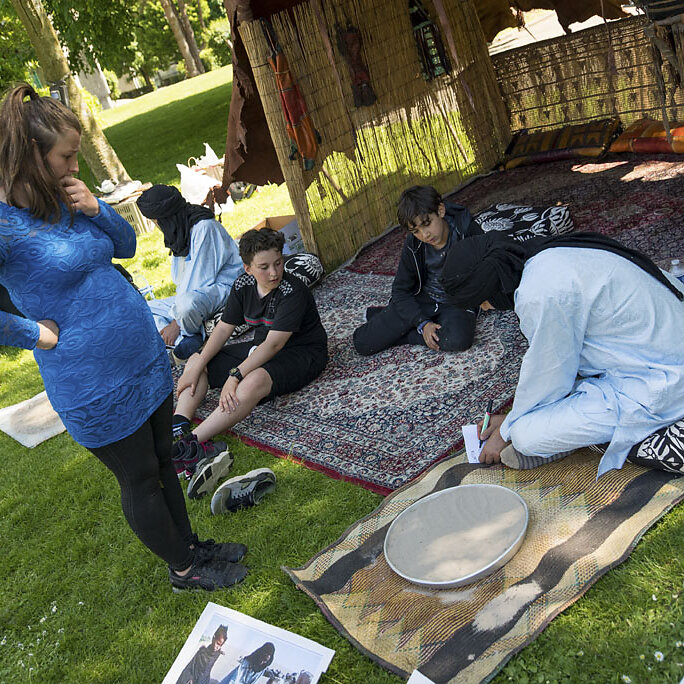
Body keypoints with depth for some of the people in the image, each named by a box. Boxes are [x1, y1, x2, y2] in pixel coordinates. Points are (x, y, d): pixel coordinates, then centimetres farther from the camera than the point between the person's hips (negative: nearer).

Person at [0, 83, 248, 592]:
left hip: (147, 356, 7)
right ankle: (184, 569, 33)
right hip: (96, 385, -7)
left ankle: (192, 545, 41)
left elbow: (127, 246, 15)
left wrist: (96, 209, -4)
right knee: (140, 479, 12)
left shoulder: (67, 201, 5)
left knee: (163, 460, 21)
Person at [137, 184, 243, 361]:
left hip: (223, 288, -10)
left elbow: (199, 280, -21)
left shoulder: (204, 227, -18)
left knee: (187, 304, -41)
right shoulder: (180, 230, 12)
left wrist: (176, 323, -20)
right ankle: (184, 340, -20)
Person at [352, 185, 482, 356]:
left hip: (458, 302, -1)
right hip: (421, 299, 1)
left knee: (458, 339, -39)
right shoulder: (413, 245, -11)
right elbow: (400, 290, -6)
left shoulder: (468, 231, -18)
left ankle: (395, 334, -13)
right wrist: (423, 323, -20)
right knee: (362, 343, -11)